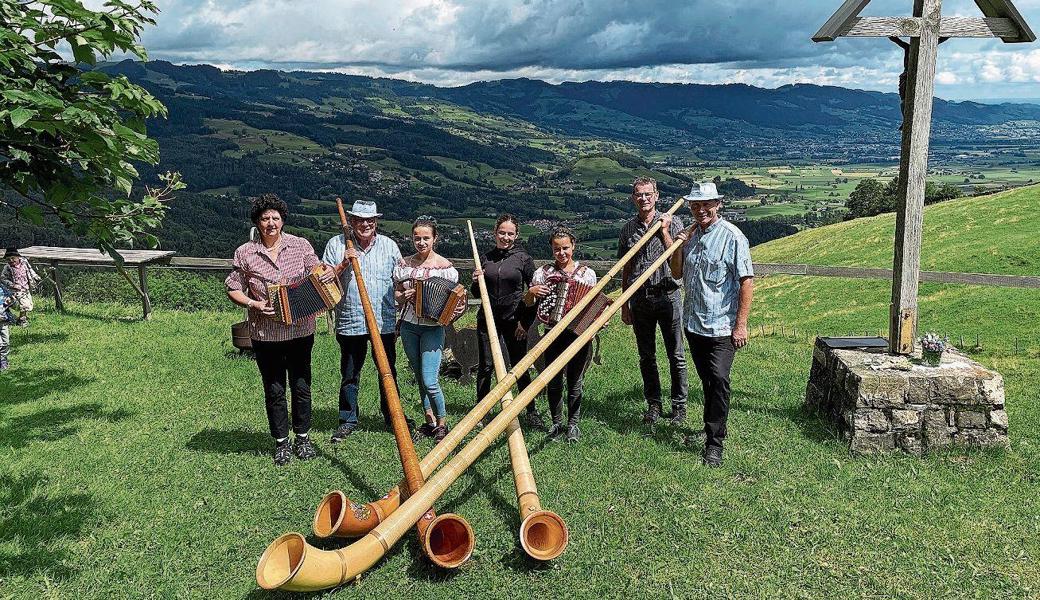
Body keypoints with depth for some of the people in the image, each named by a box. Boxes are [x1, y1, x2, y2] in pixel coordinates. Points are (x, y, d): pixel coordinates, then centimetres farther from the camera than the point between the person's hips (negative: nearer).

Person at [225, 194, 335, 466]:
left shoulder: (300, 245, 0)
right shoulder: (245, 253, -2)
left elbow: (316, 275, 5)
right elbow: (233, 289, 3)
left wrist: (328, 274, -19)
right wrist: (254, 304, -16)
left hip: (300, 330, 1)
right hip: (265, 333, -1)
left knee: (301, 386, 11)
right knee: (274, 390, 10)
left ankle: (302, 438, 29)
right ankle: (281, 443, 26)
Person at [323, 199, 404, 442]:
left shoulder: (389, 245, 6)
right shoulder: (336, 244, 1)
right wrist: (343, 264, -15)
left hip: (384, 321, 1)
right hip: (350, 322, -1)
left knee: (388, 372, 11)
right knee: (349, 375, 9)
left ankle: (392, 416, 25)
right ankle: (348, 419, 23)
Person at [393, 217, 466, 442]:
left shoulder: (444, 266, -6)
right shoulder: (403, 264, 5)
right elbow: (396, 294, 11)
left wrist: (458, 308, -21)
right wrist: (404, 296, -11)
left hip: (433, 327, -4)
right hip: (409, 326, 4)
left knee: (429, 380, -10)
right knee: (420, 378, 12)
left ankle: (442, 424, 8)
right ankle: (429, 422, 24)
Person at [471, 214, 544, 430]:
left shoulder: (524, 258, -1)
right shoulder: (485, 258, 7)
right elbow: (477, 293, 15)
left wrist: (525, 323, -5)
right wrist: (476, 281, -7)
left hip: (514, 321, -2)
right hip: (488, 319, 2)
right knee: (485, 367, 5)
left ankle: (531, 413, 17)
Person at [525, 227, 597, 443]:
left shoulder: (587, 273, 5)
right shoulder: (543, 271, 6)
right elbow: (528, 303, 9)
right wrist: (532, 291, -11)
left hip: (579, 334, -1)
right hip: (553, 334, 1)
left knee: (575, 382, 6)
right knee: (553, 382, 5)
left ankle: (573, 424, 19)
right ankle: (557, 423, 20)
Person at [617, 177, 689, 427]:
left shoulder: (672, 223, -2)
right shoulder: (628, 229, 7)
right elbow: (626, 269, 11)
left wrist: (664, 231, -14)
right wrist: (625, 305, 10)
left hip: (667, 296, -3)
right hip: (640, 299, 3)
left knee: (676, 355, 3)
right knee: (646, 357, 10)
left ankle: (679, 406, 15)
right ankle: (653, 405, 22)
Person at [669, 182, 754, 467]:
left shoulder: (732, 236, -11)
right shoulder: (690, 234, 9)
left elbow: (747, 281, -12)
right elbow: (677, 273, 16)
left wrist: (741, 324, -15)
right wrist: (677, 247, -3)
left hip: (722, 325, -6)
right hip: (693, 322, 6)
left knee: (719, 379, -12)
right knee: (707, 380, 17)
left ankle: (714, 443, -5)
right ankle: (712, 426, 32)